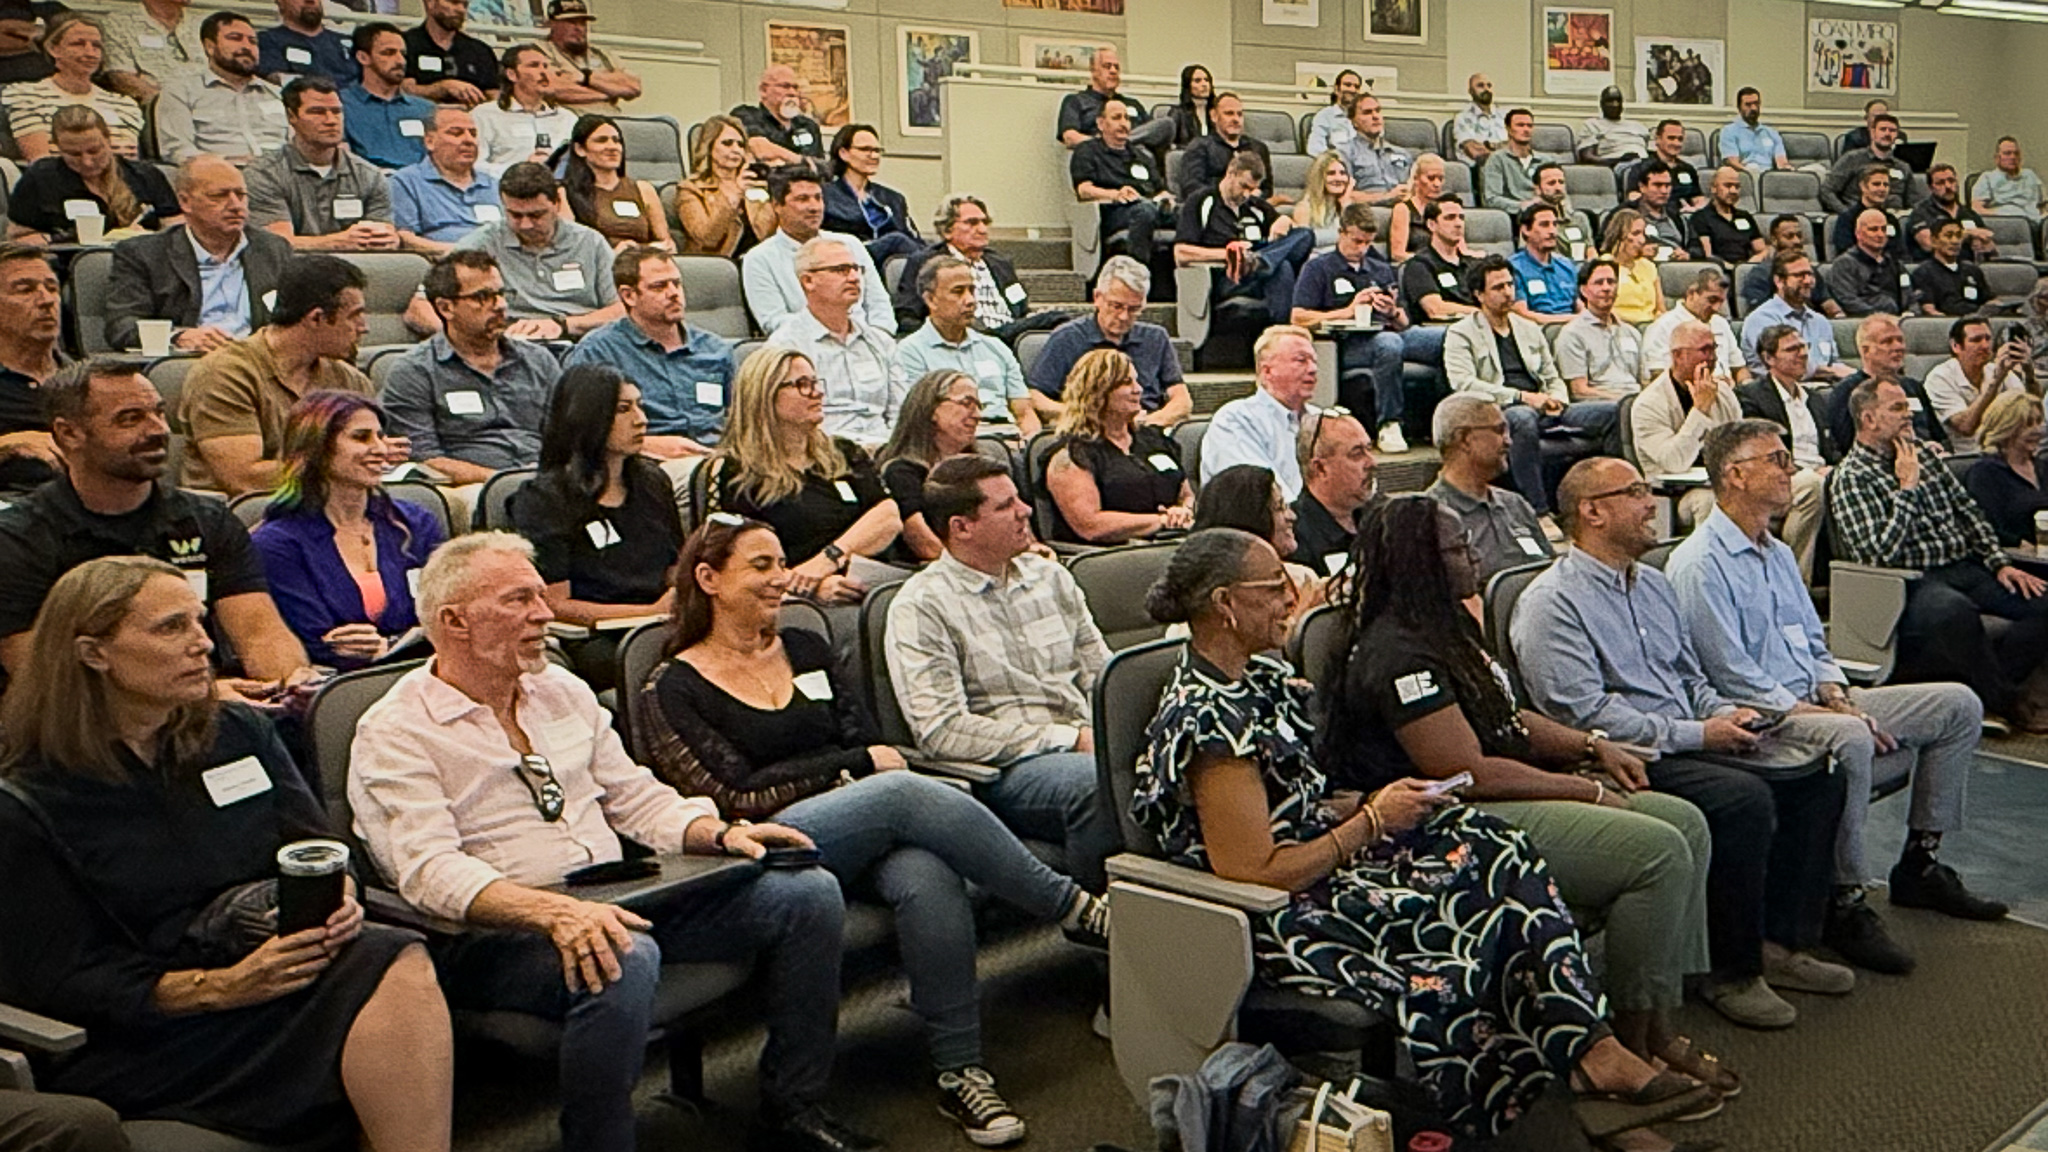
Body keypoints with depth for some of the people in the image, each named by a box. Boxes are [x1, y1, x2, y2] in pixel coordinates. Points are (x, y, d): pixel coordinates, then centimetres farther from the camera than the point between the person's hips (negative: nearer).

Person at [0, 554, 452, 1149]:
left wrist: (339, 899, -10)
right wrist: (224, 988, -18)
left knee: (397, 962, -30)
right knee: (386, 976, -31)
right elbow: (59, 986, -6)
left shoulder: (240, 735, 15)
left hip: (288, 959, 6)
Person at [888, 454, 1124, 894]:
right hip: (1004, 770, -5)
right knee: (1100, 784, -37)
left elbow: (1102, 675, 20)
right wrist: (1070, 739, -13)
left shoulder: (1049, 576, 19)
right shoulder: (920, 608, -1)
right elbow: (941, 732, -11)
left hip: (1084, 749, 6)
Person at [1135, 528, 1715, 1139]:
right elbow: (1257, 875, -23)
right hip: (1282, 925, -10)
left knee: (1496, 846, -6)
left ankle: (1600, 1054, -10)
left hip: (1322, 862, 10)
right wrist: (1374, 820, -14)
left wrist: (1372, 803, 1)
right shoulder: (1208, 723, -22)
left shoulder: (1260, 680, 10)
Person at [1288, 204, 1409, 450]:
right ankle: (1389, 423, -28)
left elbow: (1403, 323, 24)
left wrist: (1393, 313, 0)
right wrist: (1348, 311, -6)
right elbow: (1298, 318, -1)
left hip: (1379, 339, 4)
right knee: (1389, 344, -36)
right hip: (1342, 348, -4)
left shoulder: (1382, 270, 28)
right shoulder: (1318, 269, 14)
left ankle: (1389, 427, -28)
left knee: (1391, 342, -34)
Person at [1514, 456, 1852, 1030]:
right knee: (1744, 798, -29)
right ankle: (1731, 972, -15)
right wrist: (1697, 734, -16)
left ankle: (1781, 943, 2)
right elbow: (1584, 715, -18)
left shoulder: (1652, 583, 19)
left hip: (1691, 738, 9)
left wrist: (1725, 713, 2)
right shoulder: (1552, 603, -10)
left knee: (1816, 777, -6)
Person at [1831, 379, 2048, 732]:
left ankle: (1987, 685, -12)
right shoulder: (1850, 479, -7)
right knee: (1954, 610, -39)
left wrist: (2000, 563, 8)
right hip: (1912, 583, -8)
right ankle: (2007, 702, -18)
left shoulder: (1925, 454, 16)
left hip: (1965, 568, 8)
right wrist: (1907, 488, -12)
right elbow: (1878, 555, -18)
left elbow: (1968, 511, 21)